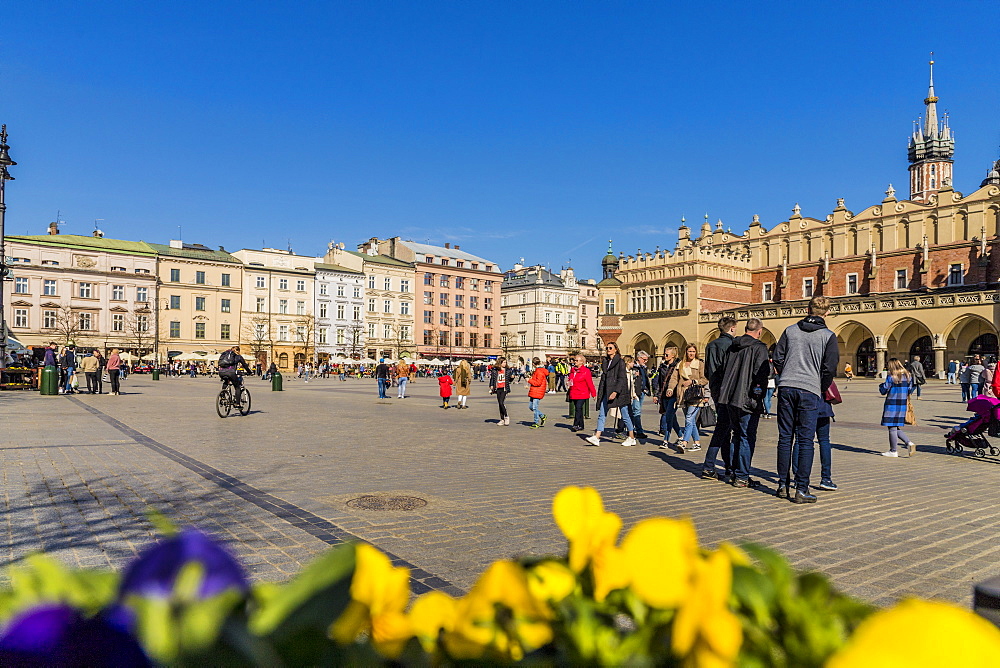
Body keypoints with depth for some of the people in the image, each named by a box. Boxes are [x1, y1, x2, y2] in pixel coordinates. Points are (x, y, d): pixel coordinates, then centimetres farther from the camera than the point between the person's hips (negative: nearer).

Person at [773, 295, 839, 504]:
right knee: (806, 441, 1)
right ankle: (801, 490, 1)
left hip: (786, 388, 3)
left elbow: (777, 358, 8)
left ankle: (783, 485, 14)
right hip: (810, 391, -3)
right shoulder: (828, 336, 2)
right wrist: (822, 389, 13)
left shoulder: (790, 330, 9)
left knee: (785, 438, 8)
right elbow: (829, 368, -2)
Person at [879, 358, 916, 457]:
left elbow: (883, 391, -9)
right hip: (903, 404, 7)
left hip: (892, 405, -7)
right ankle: (909, 443, 2)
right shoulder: (908, 375, 7)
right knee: (897, 428, 18)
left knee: (892, 428, 0)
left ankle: (893, 451, 5)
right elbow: (910, 391, 12)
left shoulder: (891, 376, -12)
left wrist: (881, 385, 11)